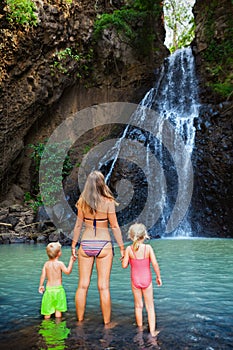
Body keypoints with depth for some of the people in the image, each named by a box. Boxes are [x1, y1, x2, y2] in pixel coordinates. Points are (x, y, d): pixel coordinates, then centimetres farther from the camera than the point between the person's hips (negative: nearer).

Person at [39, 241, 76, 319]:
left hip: (49, 288, 3)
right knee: (58, 309, 9)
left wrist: (41, 285, 13)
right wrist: (71, 261, -5)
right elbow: (67, 271, -11)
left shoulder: (46, 264, -1)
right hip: (58, 288, -3)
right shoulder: (60, 263, -12)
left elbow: (43, 276, -1)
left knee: (48, 309, 15)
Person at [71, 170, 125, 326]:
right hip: (103, 244, -2)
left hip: (86, 244, 3)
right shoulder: (108, 202, -9)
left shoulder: (82, 201, -2)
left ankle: (80, 320, 23)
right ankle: (107, 323, 15)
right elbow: (115, 226, -6)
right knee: (104, 286, 5)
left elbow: (78, 225, 3)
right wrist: (122, 247, 3)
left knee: (83, 285, 11)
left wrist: (74, 244, 13)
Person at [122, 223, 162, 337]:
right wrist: (158, 277, -3)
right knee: (150, 306, 10)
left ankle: (140, 329, 30)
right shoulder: (148, 248, -14)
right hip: (147, 280, -1)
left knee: (138, 306, 16)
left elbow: (124, 265, -11)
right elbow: (155, 264, -16)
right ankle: (152, 331, 11)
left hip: (135, 281, 1)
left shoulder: (129, 249, -12)